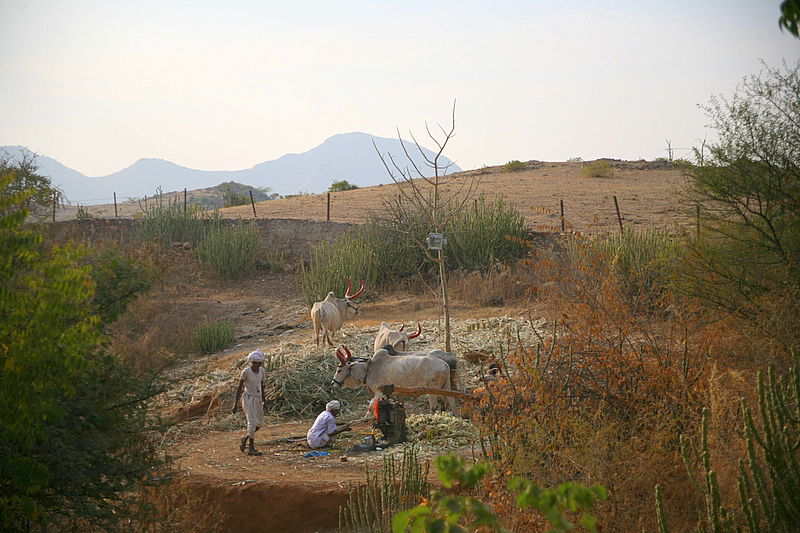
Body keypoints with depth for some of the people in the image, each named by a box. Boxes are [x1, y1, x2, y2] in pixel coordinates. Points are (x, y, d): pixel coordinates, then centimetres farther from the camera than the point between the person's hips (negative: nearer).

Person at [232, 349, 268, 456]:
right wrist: (235, 404, -8)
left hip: (258, 399, 6)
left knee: (260, 424, 8)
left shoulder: (262, 371, 4)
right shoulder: (246, 372, -12)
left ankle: (245, 438, 29)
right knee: (252, 422, -13)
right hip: (248, 398, -6)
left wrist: (264, 400, 17)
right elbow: (239, 388, -8)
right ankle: (251, 448, -6)